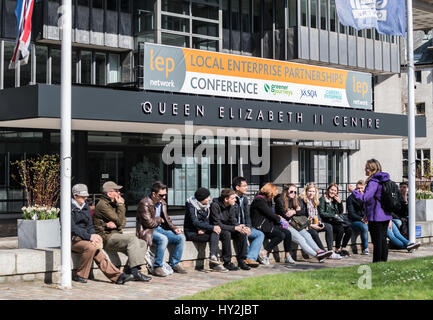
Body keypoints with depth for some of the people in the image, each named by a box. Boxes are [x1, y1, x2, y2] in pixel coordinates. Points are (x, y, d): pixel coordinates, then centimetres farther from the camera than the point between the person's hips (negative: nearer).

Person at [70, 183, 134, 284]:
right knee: (90, 247, -33)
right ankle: (80, 275, -21)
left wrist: (94, 236, -6)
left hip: (84, 238, 6)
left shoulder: (86, 207, 16)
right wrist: (89, 236, -24)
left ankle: (117, 276, -28)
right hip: (72, 239, -6)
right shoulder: (69, 208, -7)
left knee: (98, 254, -20)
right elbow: (72, 228, -16)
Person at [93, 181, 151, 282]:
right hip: (106, 237, -9)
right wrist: (121, 205, -6)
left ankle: (128, 270, -9)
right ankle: (135, 273, -34)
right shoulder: (102, 205, -11)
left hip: (116, 234, 9)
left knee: (142, 244, -4)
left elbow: (123, 222, 11)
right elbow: (119, 221, -15)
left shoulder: (113, 204, 19)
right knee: (132, 239, -30)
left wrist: (115, 224, -11)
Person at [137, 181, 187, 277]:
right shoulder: (144, 203, -17)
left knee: (181, 237, -5)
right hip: (147, 231, -8)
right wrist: (159, 219, -4)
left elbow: (166, 219, 18)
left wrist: (174, 228, 1)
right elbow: (149, 223, -21)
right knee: (163, 239, -35)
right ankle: (157, 268, -23)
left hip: (160, 229, 8)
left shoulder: (162, 203, 9)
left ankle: (174, 264, 7)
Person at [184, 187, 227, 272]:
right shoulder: (191, 205, -15)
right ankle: (214, 262, -26)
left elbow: (207, 220, 10)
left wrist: (203, 229, -14)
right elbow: (195, 222, -24)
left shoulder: (207, 205, 6)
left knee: (215, 232, -21)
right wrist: (212, 228, -29)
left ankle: (213, 257, -29)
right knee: (215, 234, -23)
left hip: (201, 231, 7)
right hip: (191, 233, -7)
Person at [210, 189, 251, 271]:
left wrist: (241, 227, -21)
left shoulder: (231, 206, 0)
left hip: (227, 228, 7)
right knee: (226, 234, -36)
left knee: (242, 233, -15)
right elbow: (217, 224, -27)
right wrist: (235, 228, -31)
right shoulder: (215, 205, -23)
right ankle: (227, 263, -27)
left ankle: (241, 261, -9)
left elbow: (233, 221, 1)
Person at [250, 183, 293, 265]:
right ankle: (263, 253, -21)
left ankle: (287, 256, 2)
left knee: (287, 233, -5)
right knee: (281, 235, -26)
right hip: (260, 227, -10)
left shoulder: (267, 200, 17)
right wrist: (279, 219, 0)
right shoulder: (260, 200, -16)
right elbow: (270, 214, -16)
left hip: (269, 224, 10)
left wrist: (277, 217, 1)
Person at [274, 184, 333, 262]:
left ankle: (318, 250, -36)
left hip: (293, 224, 7)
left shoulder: (294, 200, 18)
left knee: (307, 235, -19)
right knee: (300, 239, -25)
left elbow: (301, 213, 13)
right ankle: (317, 255, -36)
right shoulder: (280, 200, -6)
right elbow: (285, 216, -13)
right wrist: (296, 211, 2)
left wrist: (294, 212, -8)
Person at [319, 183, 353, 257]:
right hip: (327, 222, -6)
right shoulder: (323, 199, 0)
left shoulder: (335, 199, 20)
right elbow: (321, 213, -9)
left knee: (349, 229, -18)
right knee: (340, 229, -31)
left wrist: (340, 202, 3)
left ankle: (343, 248, -7)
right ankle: (337, 250, -18)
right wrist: (333, 216, -12)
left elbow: (341, 212, 19)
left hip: (336, 221, 6)